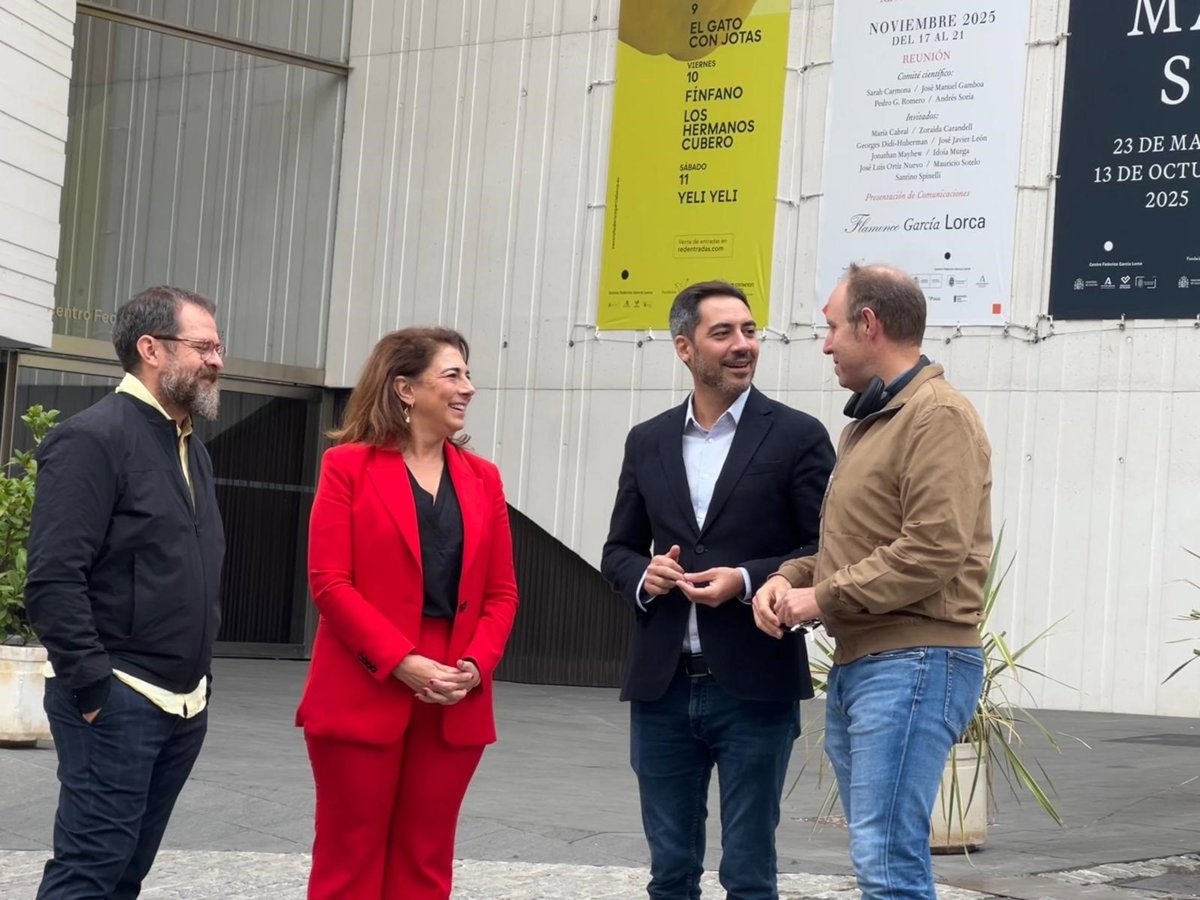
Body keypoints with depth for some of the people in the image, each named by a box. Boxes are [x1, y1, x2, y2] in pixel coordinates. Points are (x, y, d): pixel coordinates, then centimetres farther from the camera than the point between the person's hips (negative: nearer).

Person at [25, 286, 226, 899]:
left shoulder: (192, 450, 16)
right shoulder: (93, 439, -11)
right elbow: (54, 579, -18)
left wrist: (199, 680, 17)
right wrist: (93, 686, -20)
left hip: (182, 704, 8)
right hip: (116, 703, -8)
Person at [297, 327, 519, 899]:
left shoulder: (482, 478, 12)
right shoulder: (348, 466, -1)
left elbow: (501, 592, 10)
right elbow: (329, 581, -8)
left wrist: (476, 665, -8)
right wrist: (403, 663, -16)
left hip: (454, 705, 4)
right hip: (363, 694, -4)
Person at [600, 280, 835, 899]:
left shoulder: (797, 436, -1)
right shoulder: (647, 442, 11)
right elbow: (618, 550, 16)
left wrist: (747, 581, -16)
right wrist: (644, 576, -6)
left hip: (755, 687, -3)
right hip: (663, 688, 4)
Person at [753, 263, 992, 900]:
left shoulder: (938, 415, -11)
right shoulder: (867, 424, 21)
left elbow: (935, 549, -21)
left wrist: (819, 597, -14)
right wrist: (788, 579, 4)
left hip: (913, 664, -10)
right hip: (854, 665, 10)